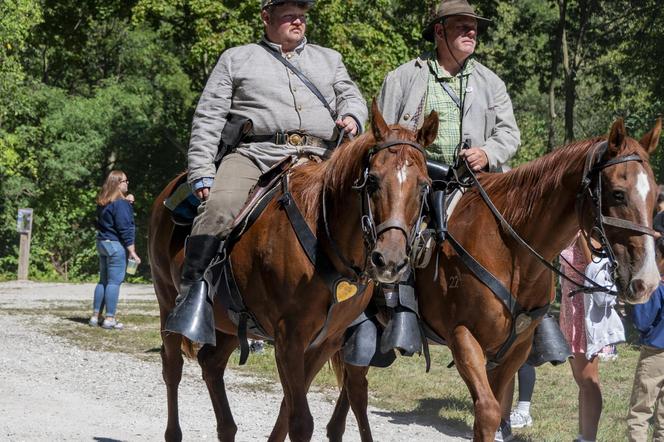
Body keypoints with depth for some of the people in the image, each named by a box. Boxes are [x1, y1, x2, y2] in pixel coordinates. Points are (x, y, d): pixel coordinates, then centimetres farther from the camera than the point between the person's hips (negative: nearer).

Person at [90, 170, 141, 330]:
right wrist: (132, 251, -15)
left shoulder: (102, 203, 11)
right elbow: (125, 228, -18)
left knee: (103, 280, 14)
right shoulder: (121, 204, -15)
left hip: (102, 243, 8)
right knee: (114, 282, -4)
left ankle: (95, 316, 16)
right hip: (116, 245, -8)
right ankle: (110, 318, -4)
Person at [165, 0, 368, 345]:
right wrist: (202, 173, -1)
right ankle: (195, 295, -33)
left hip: (319, 161, 3)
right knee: (219, 207, -31)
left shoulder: (329, 59, 29)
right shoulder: (236, 59, 19)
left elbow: (351, 97, 22)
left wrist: (352, 117, -5)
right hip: (255, 154, -2)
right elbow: (209, 118, 11)